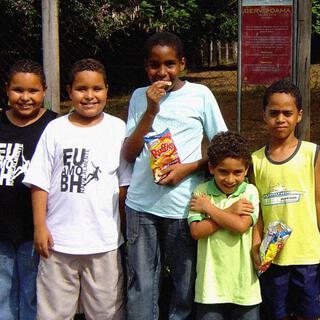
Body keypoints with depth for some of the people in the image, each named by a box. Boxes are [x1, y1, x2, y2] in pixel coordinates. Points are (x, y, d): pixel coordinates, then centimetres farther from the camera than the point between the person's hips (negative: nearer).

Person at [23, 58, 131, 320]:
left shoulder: (118, 129, 1)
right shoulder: (55, 129, 1)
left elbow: (125, 184, 5)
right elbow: (40, 183, 2)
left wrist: (126, 227, 3)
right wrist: (40, 227, -2)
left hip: (104, 240, 0)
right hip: (58, 239, 1)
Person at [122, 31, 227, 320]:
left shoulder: (200, 95, 1)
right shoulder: (140, 96, 8)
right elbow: (129, 153, 3)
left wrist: (188, 168, -11)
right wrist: (151, 110, -7)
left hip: (184, 205, -1)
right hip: (141, 205, 2)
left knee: (186, 284, 8)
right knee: (141, 286, 6)